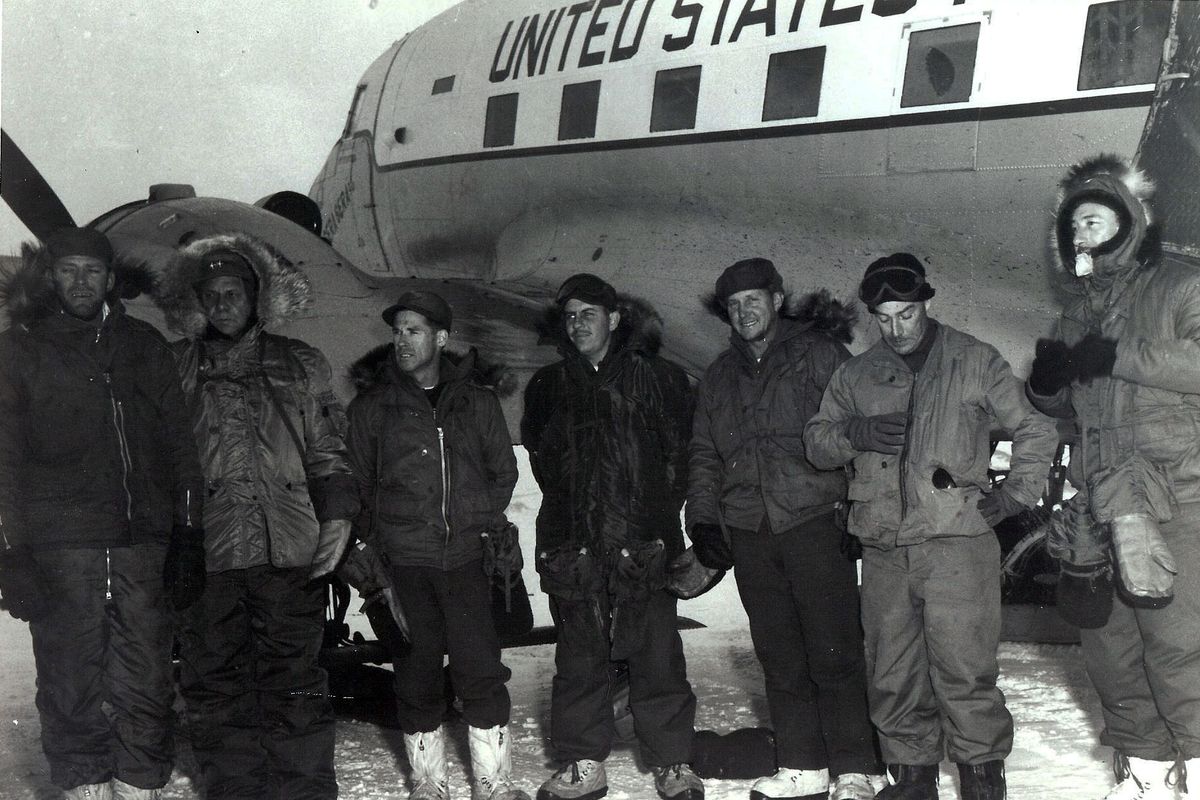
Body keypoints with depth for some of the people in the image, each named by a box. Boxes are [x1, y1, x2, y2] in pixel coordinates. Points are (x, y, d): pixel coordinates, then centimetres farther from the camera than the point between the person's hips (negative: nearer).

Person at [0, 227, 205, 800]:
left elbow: (178, 446, 14)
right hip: (59, 551, -2)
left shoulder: (144, 346, 15)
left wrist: (187, 536, 7)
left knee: (146, 689, 1)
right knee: (73, 692, -1)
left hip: (142, 544, 2)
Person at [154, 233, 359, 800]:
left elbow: (327, 452, 14)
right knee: (214, 683, 3)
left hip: (291, 553, 0)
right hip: (204, 557, 1)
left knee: (293, 682, 0)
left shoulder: (300, 366, 14)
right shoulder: (177, 369, 13)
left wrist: (337, 517, 2)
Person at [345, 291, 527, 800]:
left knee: (481, 669, -3)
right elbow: (357, 484, 9)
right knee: (417, 673, 4)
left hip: (466, 556, 1)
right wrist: (375, 541, 1)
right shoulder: (372, 405, 6)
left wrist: (482, 520, 4)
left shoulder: (476, 401, 9)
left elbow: (504, 470, 16)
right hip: (404, 561, 0)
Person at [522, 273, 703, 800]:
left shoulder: (657, 379, 4)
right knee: (580, 658, 7)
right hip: (574, 548, 3)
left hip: (644, 544, -2)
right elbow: (542, 459, 17)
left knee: (657, 656, 0)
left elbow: (681, 451, 5)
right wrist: (573, 509, 9)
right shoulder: (548, 389, 12)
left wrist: (658, 510, 2)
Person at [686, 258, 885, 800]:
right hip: (748, 533, 5)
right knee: (779, 658, 6)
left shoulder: (818, 353, 4)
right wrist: (703, 520, 11)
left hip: (815, 522, -5)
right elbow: (704, 455, 23)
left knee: (834, 653, -5)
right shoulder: (720, 377, 20)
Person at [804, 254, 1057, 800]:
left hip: (956, 544, -4)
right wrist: (854, 434, -7)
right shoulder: (855, 375, 14)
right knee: (892, 672, 7)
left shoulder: (974, 361, 5)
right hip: (883, 550, 4)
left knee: (963, 669, -7)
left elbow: (1035, 431, 11)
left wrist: (1014, 494, 1)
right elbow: (814, 442, 13)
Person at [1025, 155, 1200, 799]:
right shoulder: (1079, 313, 21)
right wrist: (1046, 384, 5)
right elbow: (1068, 402, 28)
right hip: (1100, 500, 7)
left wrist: (1122, 356, -18)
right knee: (1108, 641, 7)